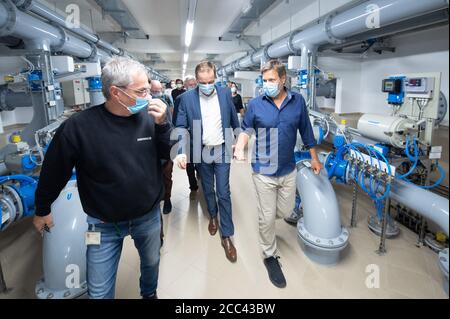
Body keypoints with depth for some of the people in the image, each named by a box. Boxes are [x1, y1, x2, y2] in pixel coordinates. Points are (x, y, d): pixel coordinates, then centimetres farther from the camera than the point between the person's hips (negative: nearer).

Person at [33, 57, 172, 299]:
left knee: (151, 262, 27)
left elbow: (170, 154, -4)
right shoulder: (79, 126, -19)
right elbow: (54, 171, -6)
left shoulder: (148, 117, -11)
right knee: (100, 292, 13)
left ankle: (149, 293, 59)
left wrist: (162, 124, -22)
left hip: (149, 217, 3)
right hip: (104, 224, -2)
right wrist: (42, 210, 7)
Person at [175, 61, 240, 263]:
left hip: (222, 150, 0)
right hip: (201, 152, 1)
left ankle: (227, 236, 12)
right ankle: (213, 215, 45)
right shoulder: (187, 98, -8)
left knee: (223, 193, 1)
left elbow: (234, 120, 6)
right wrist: (181, 151, -23)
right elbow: (181, 127, -9)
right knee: (208, 190, 17)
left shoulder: (225, 93, -3)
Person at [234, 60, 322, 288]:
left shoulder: (297, 101, -2)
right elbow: (247, 129, 4)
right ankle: (270, 256, 29)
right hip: (264, 171, -2)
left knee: (285, 211, 17)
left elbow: (305, 130, 7)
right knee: (267, 218, 7)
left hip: (288, 170, 3)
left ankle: (264, 216, 50)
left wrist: (314, 158, 13)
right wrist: (240, 148, -16)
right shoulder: (255, 104, -8)